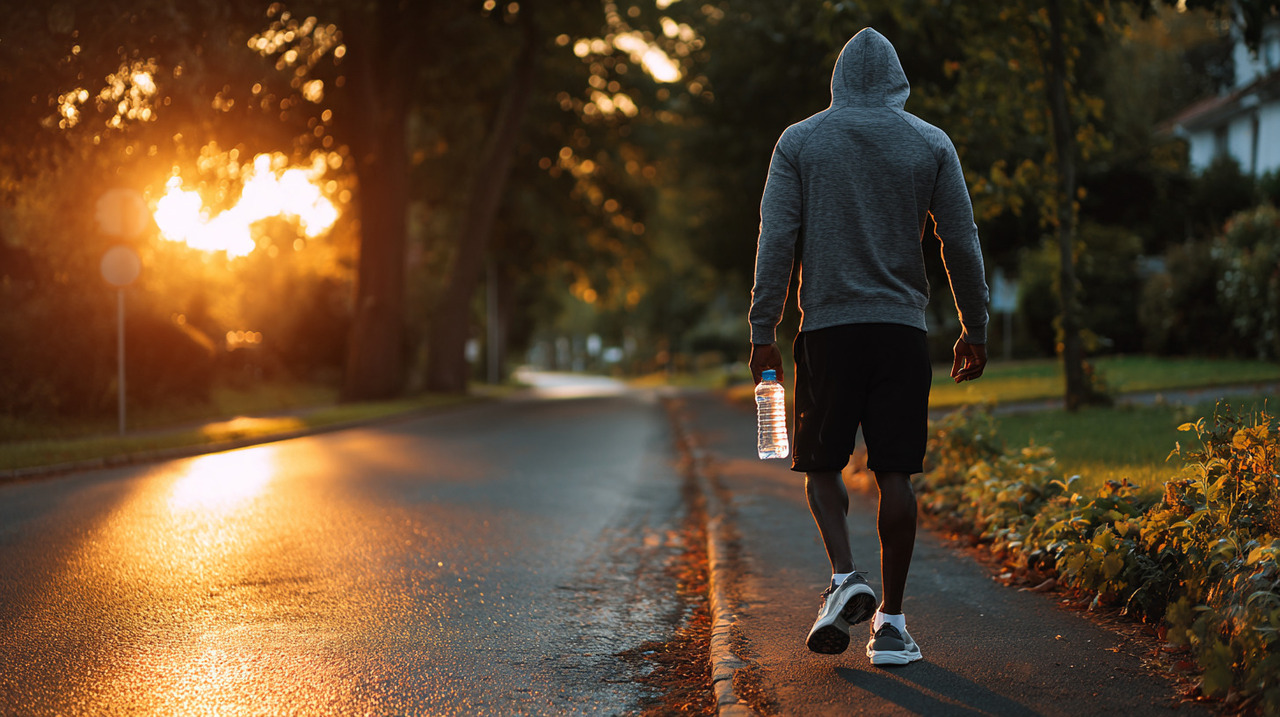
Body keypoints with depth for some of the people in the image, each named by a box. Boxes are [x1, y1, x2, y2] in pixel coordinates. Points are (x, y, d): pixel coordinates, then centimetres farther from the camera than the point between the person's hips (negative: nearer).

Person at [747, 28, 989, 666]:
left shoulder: (799, 142, 5)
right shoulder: (931, 145, 7)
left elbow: (776, 241, -2)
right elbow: (961, 242, 6)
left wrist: (763, 331, 0)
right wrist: (974, 328, 14)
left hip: (826, 327, -1)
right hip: (902, 327, 1)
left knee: (821, 462, 12)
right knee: (895, 473, 3)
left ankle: (844, 577, -10)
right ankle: (890, 621, 5)